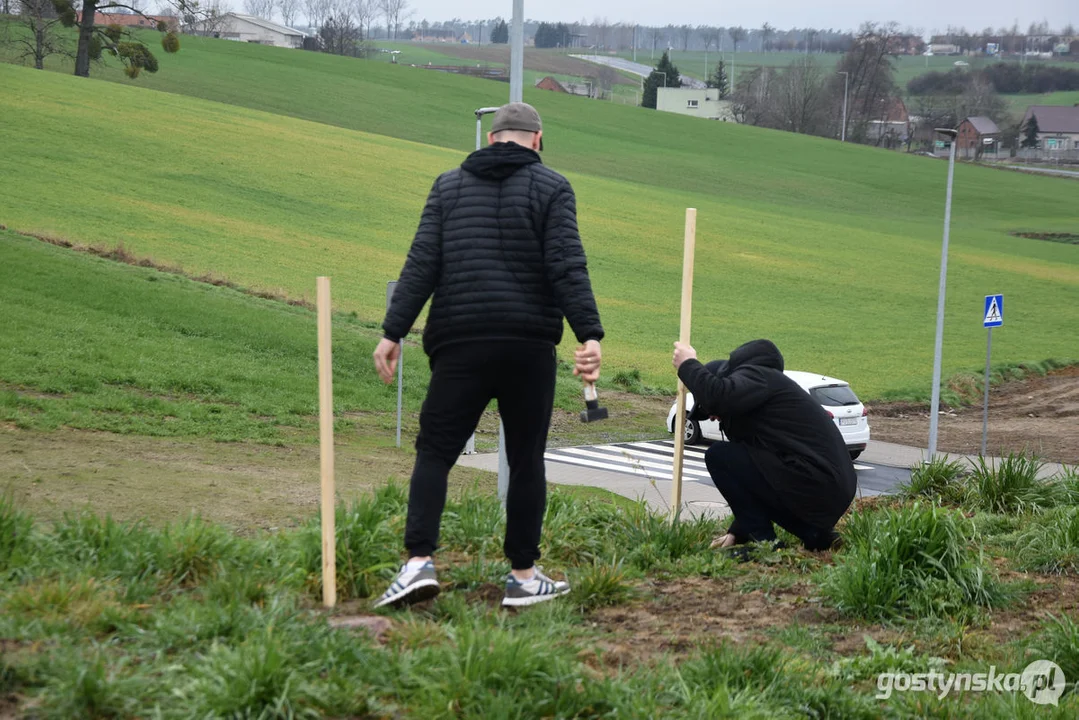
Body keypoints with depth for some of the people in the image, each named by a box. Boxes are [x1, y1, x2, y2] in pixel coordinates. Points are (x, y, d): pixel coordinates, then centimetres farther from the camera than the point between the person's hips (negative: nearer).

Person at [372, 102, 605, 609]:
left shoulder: (449, 185, 12)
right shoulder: (551, 187, 4)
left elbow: (421, 265, 4)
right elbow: (567, 266, -8)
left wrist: (393, 332, 2)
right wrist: (589, 335, -13)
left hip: (459, 344, 1)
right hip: (529, 346, -1)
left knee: (434, 452, 6)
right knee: (526, 460, 9)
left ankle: (418, 562, -9)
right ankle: (524, 576, 13)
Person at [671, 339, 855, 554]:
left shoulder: (756, 376, -1)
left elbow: (718, 397, -25)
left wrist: (688, 365, -6)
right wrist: (737, 533, 29)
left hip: (812, 486, -10)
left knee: (719, 456, -5)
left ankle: (766, 543, -5)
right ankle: (815, 535, 13)